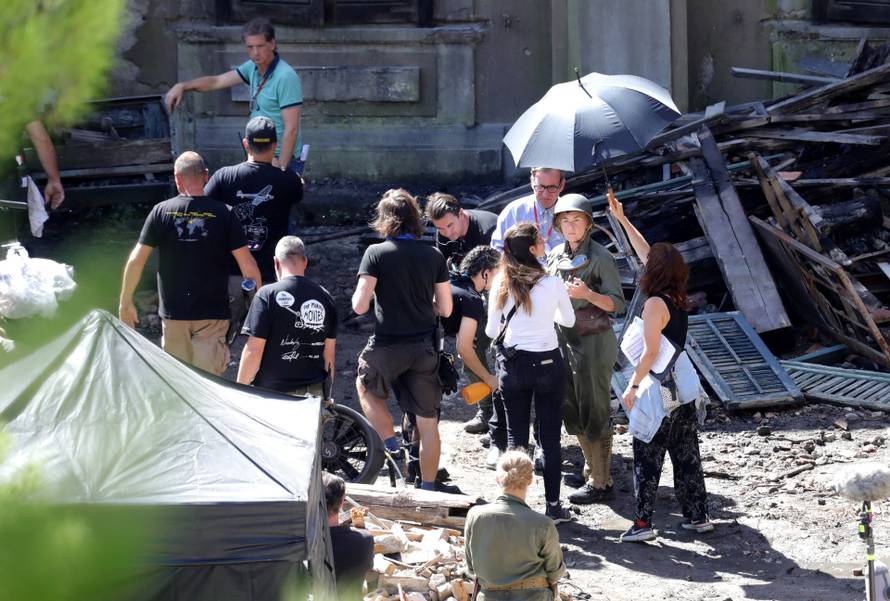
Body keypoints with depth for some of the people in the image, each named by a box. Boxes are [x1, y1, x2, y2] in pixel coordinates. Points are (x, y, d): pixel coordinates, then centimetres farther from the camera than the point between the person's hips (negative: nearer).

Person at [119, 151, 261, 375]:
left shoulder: (161, 212, -3)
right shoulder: (223, 214, -6)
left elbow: (135, 261, -2)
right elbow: (248, 266, -8)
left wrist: (125, 303, 10)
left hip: (173, 313, 1)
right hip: (213, 314, -1)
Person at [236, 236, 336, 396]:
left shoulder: (267, 295, -9)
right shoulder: (324, 297, 6)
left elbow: (253, 351, -10)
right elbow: (329, 353, 12)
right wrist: (326, 393, 24)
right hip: (314, 393, 5)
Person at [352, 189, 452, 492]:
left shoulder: (376, 253, -9)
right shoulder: (433, 256, 1)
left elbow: (360, 306, -14)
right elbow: (445, 309, 5)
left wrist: (358, 295, 8)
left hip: (387, 347, -3)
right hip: (424, 348, 3)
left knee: (366, 387, 28)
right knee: (428, 422, 10)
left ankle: (391, 446, 14)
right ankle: (428, 489, 14)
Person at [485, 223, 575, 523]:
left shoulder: (501, 284, -7)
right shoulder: (553, 283, -13)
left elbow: (491, 331, -1)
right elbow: (568, 320, 4)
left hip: (512, 364, 2)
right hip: (547, 363, -2)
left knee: (515, 437, 11)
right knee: (550, 437, 7)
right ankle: (553, 505, 11)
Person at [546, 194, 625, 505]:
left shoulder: (600, 257, -12)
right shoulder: (557, 255, 8)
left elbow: (617, 303, -14)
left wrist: (587, 294, -27)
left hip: (593, 341, -8)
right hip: (564, 338, 8)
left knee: (593, 412, -4)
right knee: (572, 410, 15)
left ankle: (600, 481, 2)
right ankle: (591, 469, 28)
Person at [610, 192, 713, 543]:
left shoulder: (656, 303, -18)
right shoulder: (679, 298, 6)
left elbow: (650, 352, -20)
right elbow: (646, 253, 16)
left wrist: (633, 386, -13)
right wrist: (622, 220, 20)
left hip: (659, 390, -8)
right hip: (684, 386, 8)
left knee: (647, 458, -3)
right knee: (686, 454, 14)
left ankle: (643, 523, -4)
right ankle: (697, 516, 20)